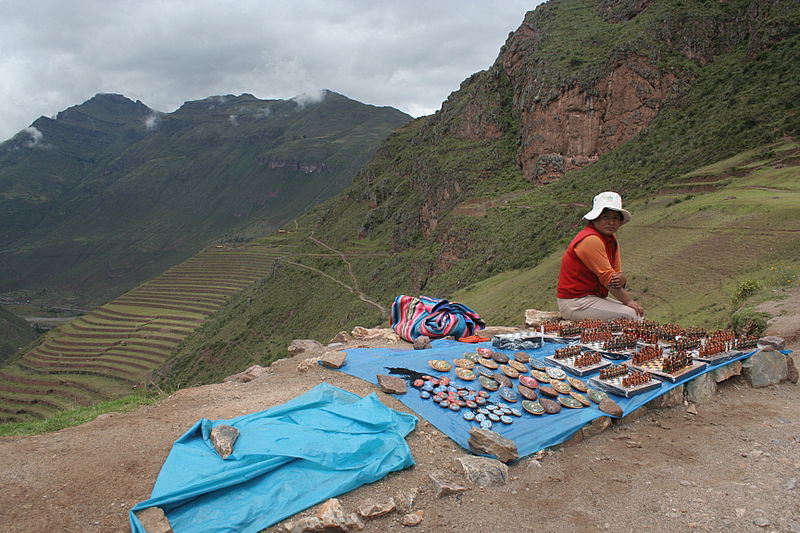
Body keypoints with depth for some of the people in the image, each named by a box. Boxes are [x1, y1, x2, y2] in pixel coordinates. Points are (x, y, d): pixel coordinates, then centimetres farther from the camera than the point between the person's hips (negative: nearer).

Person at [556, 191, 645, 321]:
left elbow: (618, 274, 5)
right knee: (632, 315, -16)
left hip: (593, 297, 10)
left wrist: (622, 279, -19)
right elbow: (607, 277, -20)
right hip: (574, 303, -10)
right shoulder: (591, 240, -19)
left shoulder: (612, 241, 11)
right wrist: (629, 301, -12)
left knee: (639, 311, 10)